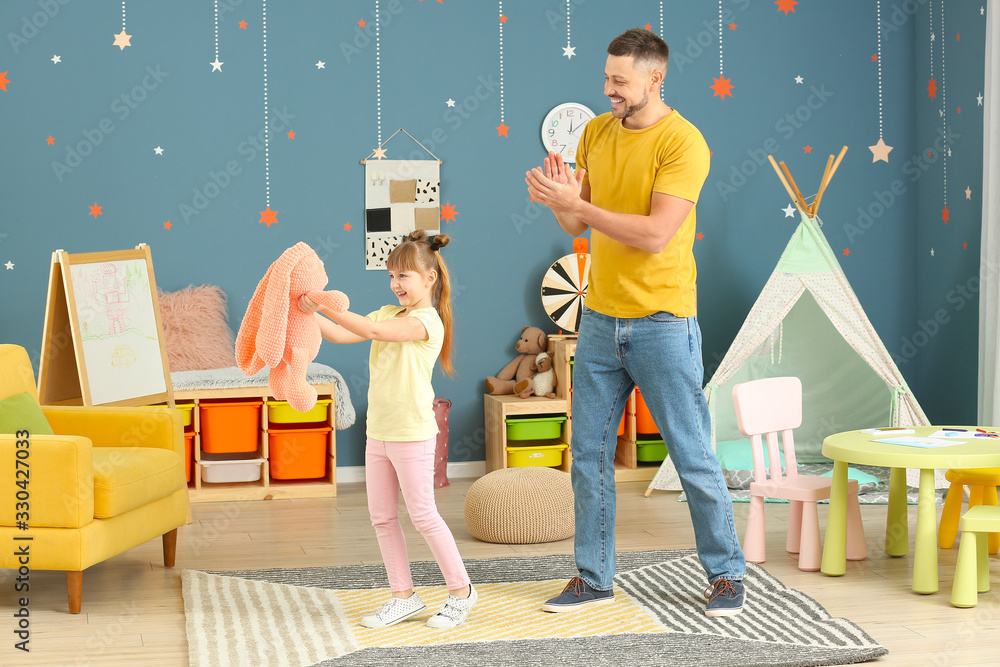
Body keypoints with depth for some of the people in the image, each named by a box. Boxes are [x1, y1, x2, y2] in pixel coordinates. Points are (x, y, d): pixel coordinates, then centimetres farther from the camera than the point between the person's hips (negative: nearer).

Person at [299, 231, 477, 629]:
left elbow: (375, 330, -28)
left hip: (412, 434, -8)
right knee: (382, 517, 9)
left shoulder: (428, 320, -14)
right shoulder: (388, 314, 12)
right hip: (379, 432, 8)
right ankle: (403, 596, 18)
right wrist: (307, 312, -9)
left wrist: (325, 306, -29)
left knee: (423, 515, -1)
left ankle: (461, 591, 13)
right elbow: (341, 336, 4)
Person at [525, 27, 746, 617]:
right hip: (600, 319, 6)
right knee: (589, 455, 9)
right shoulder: (596, 132, 8)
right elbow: (577, 226, 9)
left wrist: (576, 204, -22)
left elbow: (655, 235, -22)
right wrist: (559, 200, -13)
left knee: (694, 457, 3)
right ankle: (594, 578, 20)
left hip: (663, 322, -6)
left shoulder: (683, 143, -13)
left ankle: (726, 574, 18)